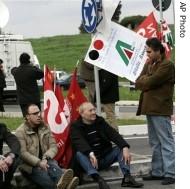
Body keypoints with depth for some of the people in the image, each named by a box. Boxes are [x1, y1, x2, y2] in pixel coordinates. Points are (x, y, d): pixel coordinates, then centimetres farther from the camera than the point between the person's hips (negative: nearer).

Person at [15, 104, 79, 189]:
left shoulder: (45, 128, 15)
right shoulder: (20, 131, -1)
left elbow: (53, 146, 8)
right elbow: (22, 153, -12)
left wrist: (45, 158, -13)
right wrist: (39, 162, -25)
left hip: (45, 162, 4)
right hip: (30, 166, -4)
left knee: (52, 165, -35)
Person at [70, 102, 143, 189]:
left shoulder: (100, 121, 10)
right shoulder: (76, 127, -4)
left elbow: (113, 134, -5)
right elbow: (80, 143, -24)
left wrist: (125, 147, -23)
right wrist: (90, 153, -44)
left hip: (105, 158, 4)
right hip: (90, 161, -4)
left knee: (121, 149, -13)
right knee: (79, 154, -32)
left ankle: (127, 177, -30)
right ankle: (98, 179, -48)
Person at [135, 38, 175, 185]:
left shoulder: (167, 65, -11)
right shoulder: (149, 64, 15)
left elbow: (150, 82, -19)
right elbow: (138, 83, 9)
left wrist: (144, 79, 0)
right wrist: (147, 80, -8)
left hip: (161, 109, -9)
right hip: (150, 108, 9)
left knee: (166, 142, -6)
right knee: (155, 143, 13)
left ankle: (170, 173, -6)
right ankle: (157, 171, 20)